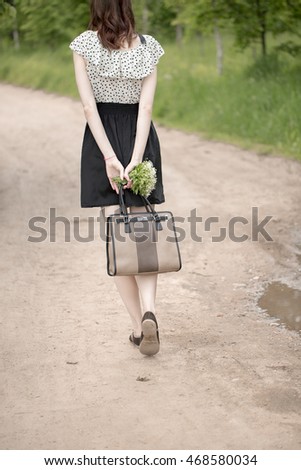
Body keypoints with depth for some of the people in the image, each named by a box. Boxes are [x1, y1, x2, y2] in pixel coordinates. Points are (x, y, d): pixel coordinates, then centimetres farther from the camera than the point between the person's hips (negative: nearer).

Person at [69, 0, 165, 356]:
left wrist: (110, 157, -13)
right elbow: (146, 107, -8)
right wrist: (135, 160, -12)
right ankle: (148, 311, -13)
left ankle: (137, 325, 4)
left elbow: (88, 106, -12)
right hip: (141, 139, 2)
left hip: (102, 139, -2)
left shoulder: (84, 44, -5)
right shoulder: (148, 47, 1)